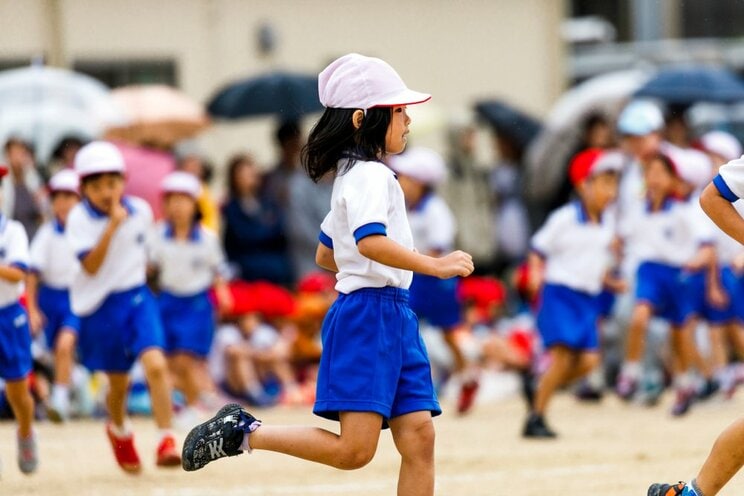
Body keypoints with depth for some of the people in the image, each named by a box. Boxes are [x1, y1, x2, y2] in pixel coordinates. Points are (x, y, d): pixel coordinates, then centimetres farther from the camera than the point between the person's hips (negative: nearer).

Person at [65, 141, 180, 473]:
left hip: (137, 298, 1)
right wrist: (112, 225, -30)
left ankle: (166, 442, -19)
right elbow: (91, 266, -24)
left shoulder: (140, 211, -3)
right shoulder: (79, 219, -13)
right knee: (118, 382, 13)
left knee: (156, 364, -22)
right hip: (99, 307, -1)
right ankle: (119, 430, 45)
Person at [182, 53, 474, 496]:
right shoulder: (370, 176, -11)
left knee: (419, 438, 1)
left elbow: (326, 255, 29)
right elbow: (370, 241, -29)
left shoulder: (355, 176, 21)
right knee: (354, 450, -14)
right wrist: (435, 265, -25)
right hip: (369, 316, -10)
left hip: (395, 318, 10)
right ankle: (244, 432, -1)